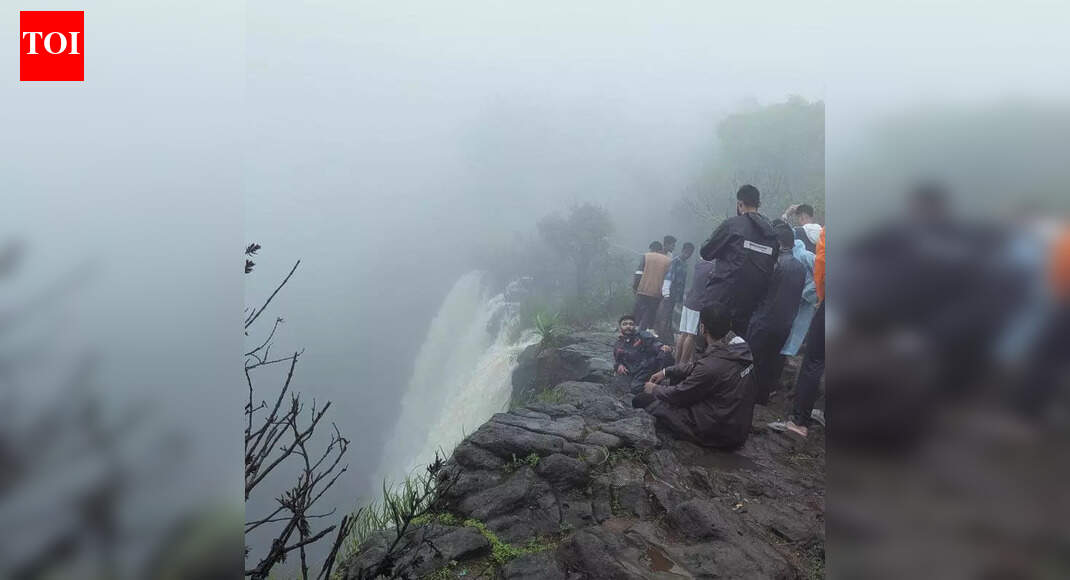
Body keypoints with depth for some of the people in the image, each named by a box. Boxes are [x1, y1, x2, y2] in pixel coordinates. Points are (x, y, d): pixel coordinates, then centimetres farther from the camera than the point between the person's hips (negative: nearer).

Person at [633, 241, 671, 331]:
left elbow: (638, 274, -3)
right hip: (657, 294, 1)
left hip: (643, 291, -1)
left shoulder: (646, 256, 4)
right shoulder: (668, 261, 8)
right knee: (649, 317, 6)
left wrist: (635, 286, 5)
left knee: (637, 316, 9)